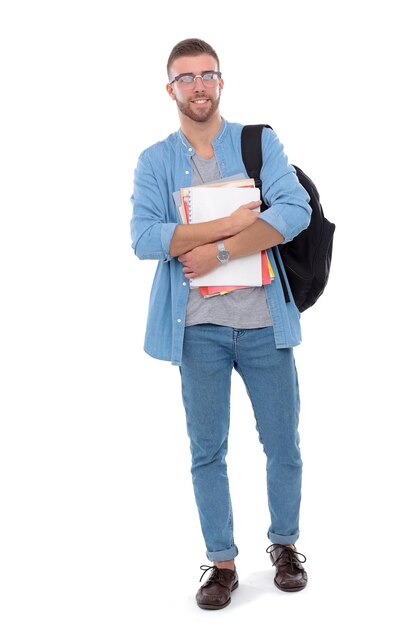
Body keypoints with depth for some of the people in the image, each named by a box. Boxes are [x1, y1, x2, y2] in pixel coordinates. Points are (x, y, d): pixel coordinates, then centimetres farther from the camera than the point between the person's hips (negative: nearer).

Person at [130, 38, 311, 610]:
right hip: (199, 328, 0)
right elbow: (144, 237, -12)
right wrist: (233, 223, -17)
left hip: (264, 321, 0)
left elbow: (295, 210, -13)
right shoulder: (155, 162, 4)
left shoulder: (260, 142, 3)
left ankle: (285, 545, 32)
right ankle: (222, 562, 24)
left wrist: (219, 252, -18)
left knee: (283, 444, 10)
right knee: (207, 451, 9)